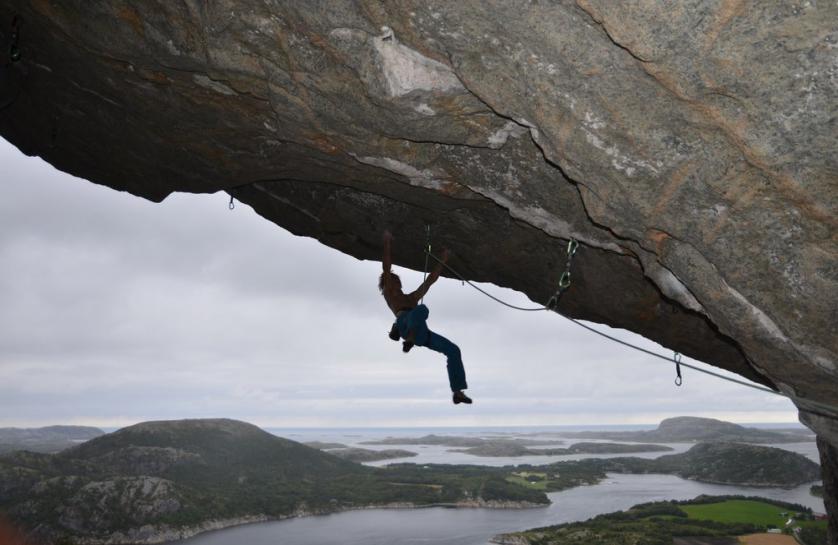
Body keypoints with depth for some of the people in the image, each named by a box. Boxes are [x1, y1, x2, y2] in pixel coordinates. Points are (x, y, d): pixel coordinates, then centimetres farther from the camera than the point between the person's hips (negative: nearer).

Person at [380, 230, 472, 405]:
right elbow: (386, 267, 16)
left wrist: (442, 260, 42)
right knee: (422, 309, -37)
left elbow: (430, 280, 42)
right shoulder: (388, 294, 23)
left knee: (453, 350, -6)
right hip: (406, 324, -6)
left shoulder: (412, 298, 38)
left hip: (421, 332, 6)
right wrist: (387, 242, 18)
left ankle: (457, 393, -8)